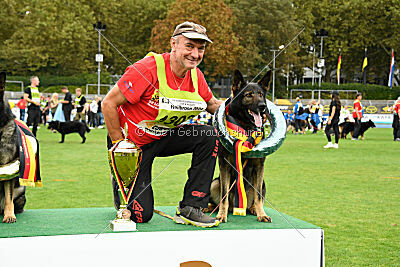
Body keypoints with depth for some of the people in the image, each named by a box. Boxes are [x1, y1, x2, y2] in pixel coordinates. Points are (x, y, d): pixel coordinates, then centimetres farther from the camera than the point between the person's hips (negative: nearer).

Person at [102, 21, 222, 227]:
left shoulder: (196, 76, -6)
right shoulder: (148, 69, -27)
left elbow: (212, 104, 13)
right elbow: (109, 104, -21)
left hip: (164, 138, 6)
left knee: (209, 135, -17)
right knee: (141, 215, -10)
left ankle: (189, 209, -10)